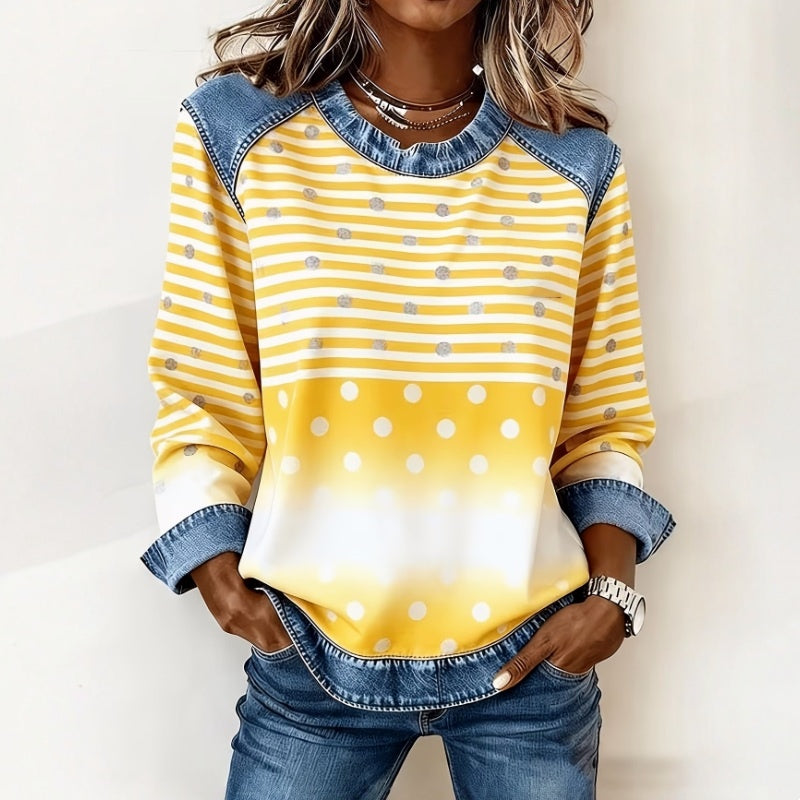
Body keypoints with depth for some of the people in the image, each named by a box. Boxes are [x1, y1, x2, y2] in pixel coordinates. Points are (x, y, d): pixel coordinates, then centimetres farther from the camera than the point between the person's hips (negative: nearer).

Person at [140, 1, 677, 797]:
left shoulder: (576, 164, 0)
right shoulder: (236, 130, -3)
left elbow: (605, 418, 6)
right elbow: (198, 399, 0)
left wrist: (610, 585, -7)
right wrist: (219, 576, -11)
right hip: (312, 652, -1)